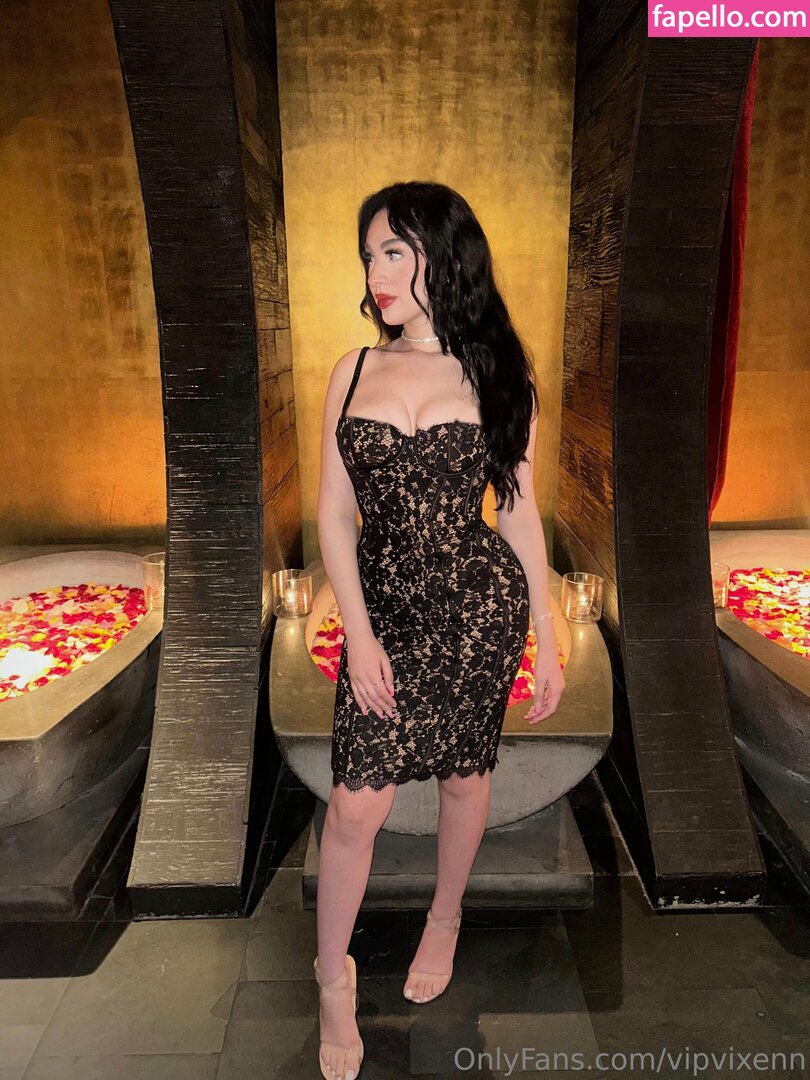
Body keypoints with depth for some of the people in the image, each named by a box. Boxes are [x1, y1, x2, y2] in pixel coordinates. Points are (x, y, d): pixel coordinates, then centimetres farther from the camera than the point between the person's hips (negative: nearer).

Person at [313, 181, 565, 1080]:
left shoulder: (498, 377, -1)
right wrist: (358, 632, -8)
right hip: (383, 606, 1)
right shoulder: (353, 372, 2)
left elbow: (520, 513, 1)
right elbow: (334, 513, 0)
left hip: (482, 607, 0)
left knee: (464, 774, 15)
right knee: (356, 802, 1)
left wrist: (546, 639, 1)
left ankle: (445, 922, 45)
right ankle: (333, 981, 29)